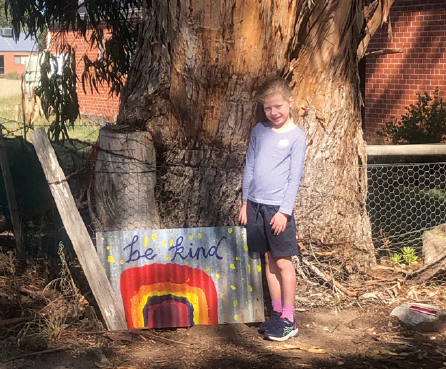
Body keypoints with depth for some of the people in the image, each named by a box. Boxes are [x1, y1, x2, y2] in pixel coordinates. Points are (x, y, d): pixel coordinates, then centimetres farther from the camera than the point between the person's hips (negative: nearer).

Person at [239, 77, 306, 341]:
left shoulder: (296, 136, -4)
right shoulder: (259, 131, 10)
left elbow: (295, 176, -7)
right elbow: (250, 167, 14)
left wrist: (285, 210, -13)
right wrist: (245, 202, 11)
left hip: (278, 207, -5)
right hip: (256, 204, 5)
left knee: (283, 261, -2)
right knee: (269, 259, 11)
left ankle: (289, 320, 5)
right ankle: (277, 313, 20)